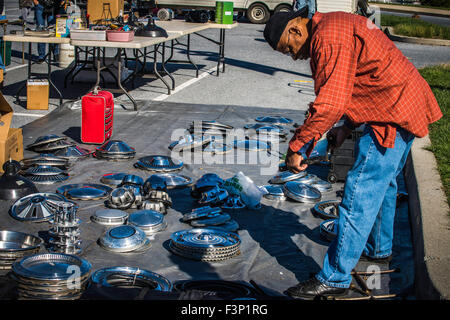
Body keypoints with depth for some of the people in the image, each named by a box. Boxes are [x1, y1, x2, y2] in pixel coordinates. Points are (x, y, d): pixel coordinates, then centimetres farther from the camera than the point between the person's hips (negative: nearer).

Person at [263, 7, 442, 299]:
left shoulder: (328, 37, -18)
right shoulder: (338, 25, 15)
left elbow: (329, 104, -26)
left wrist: (296, 148, -18)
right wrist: (348, 126, 13)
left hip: (393, 114, -11)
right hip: (408, 101, 11)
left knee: (360, 194, -7)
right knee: (383, 183, 25)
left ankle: (335, 279, -2)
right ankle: (379, 248, 44)